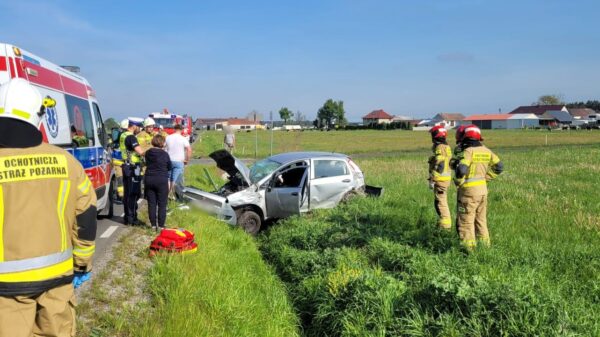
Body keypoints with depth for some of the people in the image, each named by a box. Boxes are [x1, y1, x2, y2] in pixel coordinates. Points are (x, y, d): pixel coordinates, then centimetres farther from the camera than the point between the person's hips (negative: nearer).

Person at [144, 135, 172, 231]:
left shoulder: (148, 153, 0)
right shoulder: (165, 154, -10)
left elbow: (147, 164, 13)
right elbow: (169, 168, 1)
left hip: (149, 180, 4)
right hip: (162, 181, -4)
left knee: (151, 204, 9)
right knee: (162, 205, 4)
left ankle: (153, 225, 13)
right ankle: (161, 225, 4)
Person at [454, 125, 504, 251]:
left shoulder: (468, 151, -16)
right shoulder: (486, 151, 5)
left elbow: (461, 169, -28)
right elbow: (499, 167, 9)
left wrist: (458, 182, -10)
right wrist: (486, 177, 12)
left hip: (469, 190, -7)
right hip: (483, 189, 7)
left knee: (466, 221, 2)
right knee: (481, 219, 19)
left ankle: (469, 248, 4)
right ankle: (484, 245, 26)